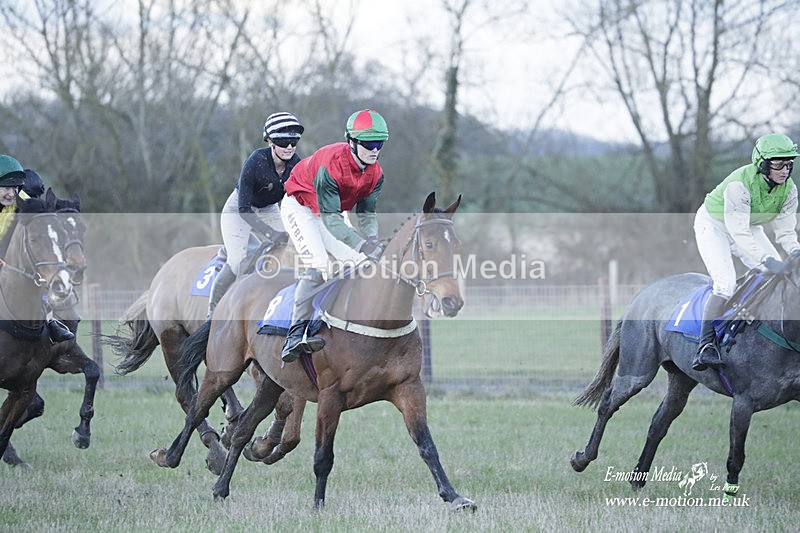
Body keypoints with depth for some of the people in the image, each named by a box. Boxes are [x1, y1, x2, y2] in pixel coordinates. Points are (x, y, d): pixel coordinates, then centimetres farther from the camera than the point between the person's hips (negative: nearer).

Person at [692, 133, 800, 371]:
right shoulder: (740, 183, -37)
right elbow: (739, 233, -40)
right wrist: (767, 260, -49)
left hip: (750, 227, 7)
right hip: (714, 225, -7)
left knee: (781, 276, -8)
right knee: (726, 283, -25)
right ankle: (706, 346, -25)